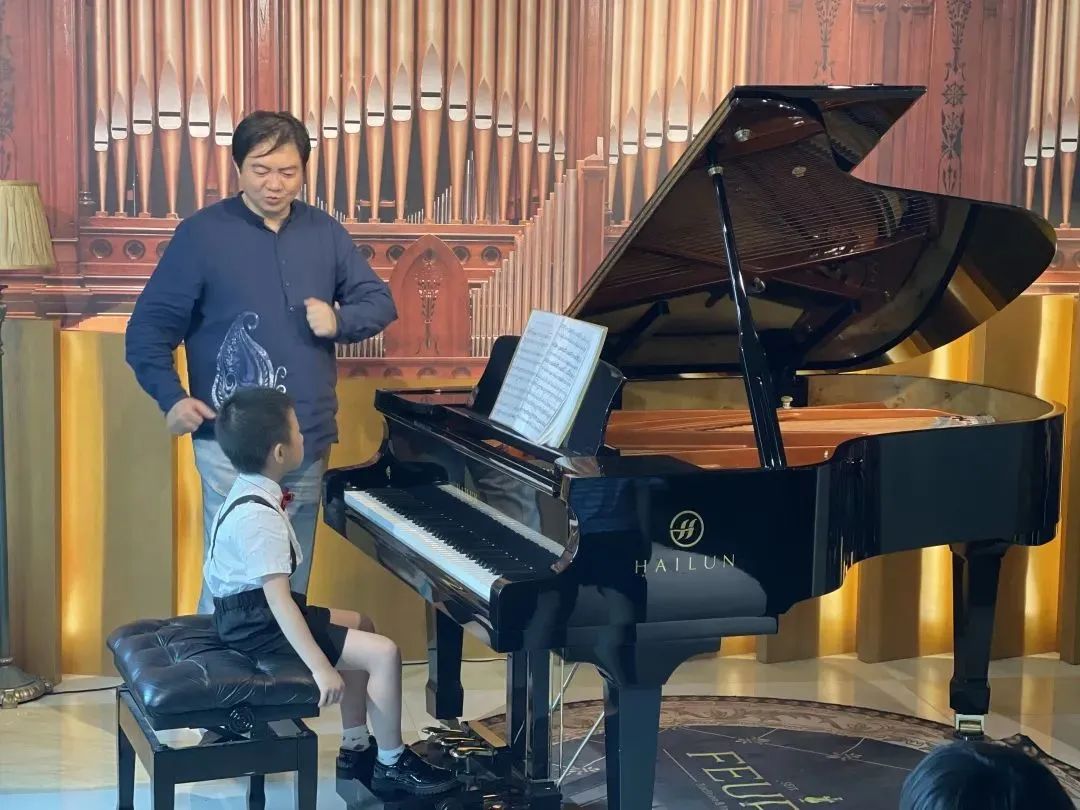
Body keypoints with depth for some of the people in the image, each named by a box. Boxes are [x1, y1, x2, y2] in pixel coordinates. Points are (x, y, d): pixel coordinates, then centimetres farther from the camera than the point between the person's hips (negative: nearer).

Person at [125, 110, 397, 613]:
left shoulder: (325, 233, 9)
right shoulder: (201, 234, -4)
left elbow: (380, 302, 13)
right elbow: (149, 326, -5)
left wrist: (339, 320, -9)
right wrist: (171, 397, -20)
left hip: (308, 440, 4)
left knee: (292, 583, 12)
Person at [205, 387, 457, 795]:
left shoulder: (247, 490, 2)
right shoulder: (260, 516, -28)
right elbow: (278, 600, -32)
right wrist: (321, 667, -33)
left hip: (251, 609, 11)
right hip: (258, 623, -11)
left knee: (360, 625, 25)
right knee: (385, 653, -14)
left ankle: (355, 744, 29)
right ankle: (391, 763, 2)